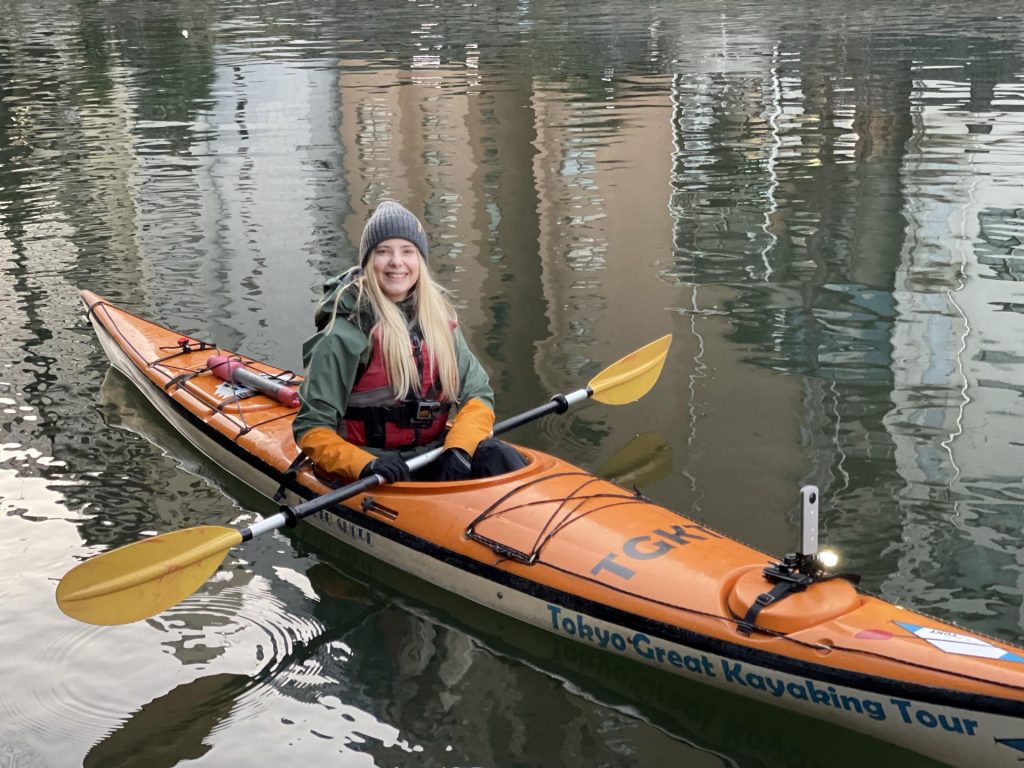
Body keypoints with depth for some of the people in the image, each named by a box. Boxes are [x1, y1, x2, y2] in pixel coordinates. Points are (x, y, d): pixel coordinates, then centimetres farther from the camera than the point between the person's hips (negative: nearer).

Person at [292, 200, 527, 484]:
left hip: (434, 453, 5)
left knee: (502, 459, -24)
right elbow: (312, 429, -9)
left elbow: (477, 395, 6)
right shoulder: (346, 335, -9)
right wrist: (365, 464, -26)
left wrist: (458, 449, -14)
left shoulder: (439, 321, 9)